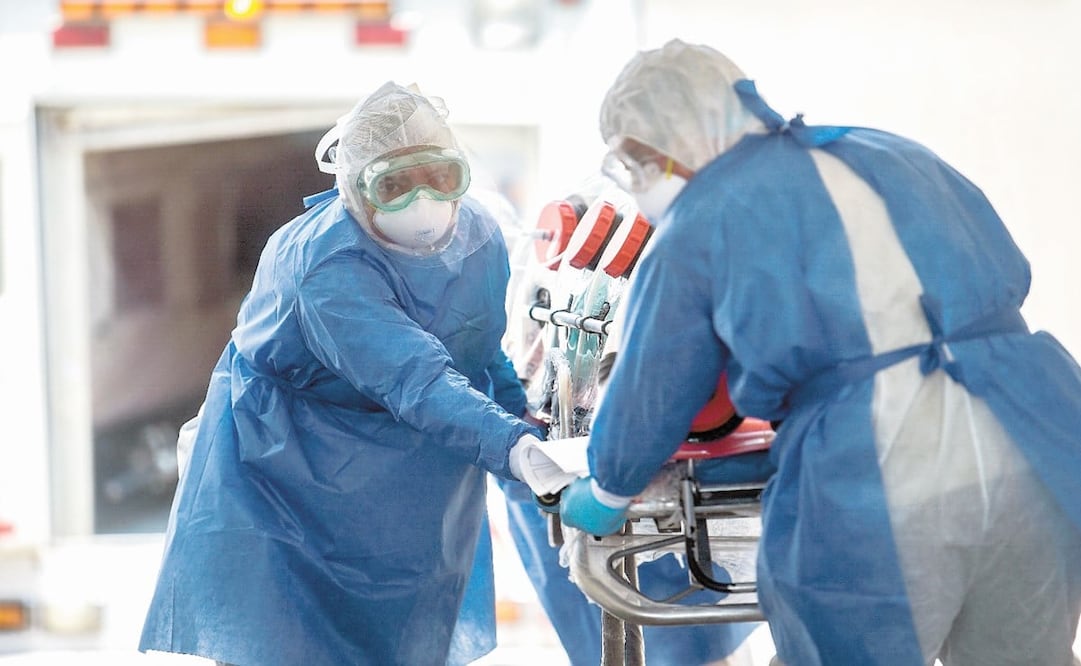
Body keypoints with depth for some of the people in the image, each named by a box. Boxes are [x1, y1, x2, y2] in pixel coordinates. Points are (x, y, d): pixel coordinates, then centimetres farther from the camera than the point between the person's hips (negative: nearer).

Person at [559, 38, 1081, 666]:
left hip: (864, 499, -4)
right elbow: (1009, 273, 27)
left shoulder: (696, 225, 6)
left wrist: (604, 496, 32)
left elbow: (650, 396, 14)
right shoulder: (896, 155, 19)